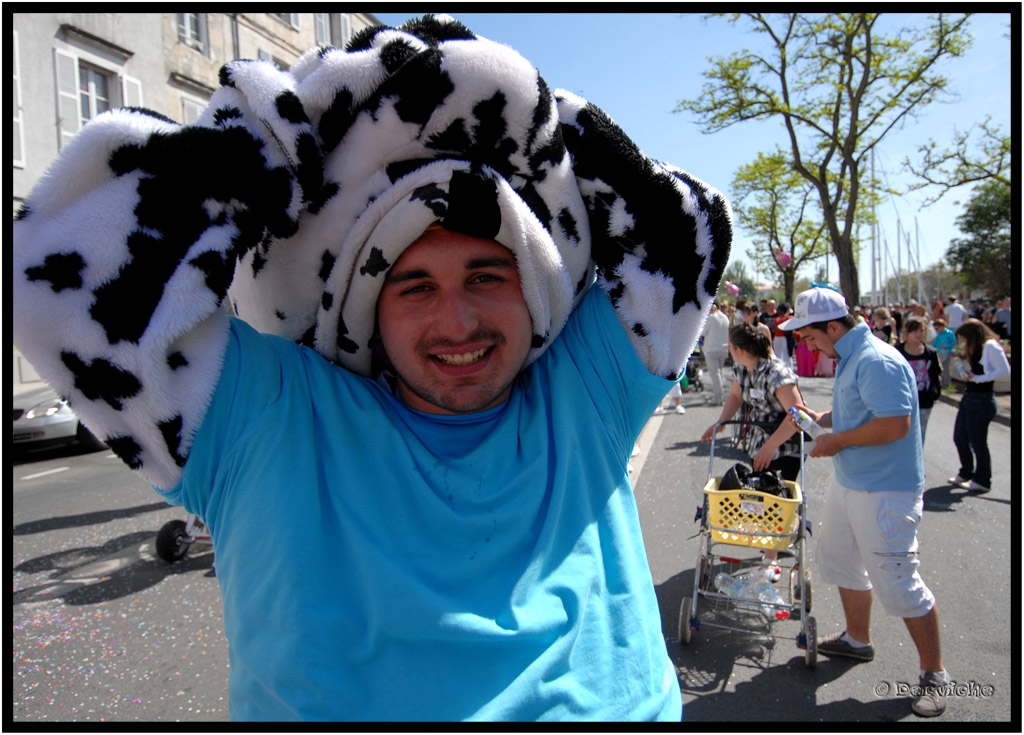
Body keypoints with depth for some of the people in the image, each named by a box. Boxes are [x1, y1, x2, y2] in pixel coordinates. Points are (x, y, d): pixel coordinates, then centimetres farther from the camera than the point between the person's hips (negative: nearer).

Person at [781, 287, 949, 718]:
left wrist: (838, 441, -20)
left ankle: (933, 675, 17)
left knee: (898, 583, -2)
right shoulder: (849, 358, 9)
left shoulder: (877, 361, -23)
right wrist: (822, 419, 7)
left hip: (884, 491, -11)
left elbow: (895, 424, -30)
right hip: (848, 482, 11)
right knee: (840, 559, 21)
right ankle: (857, 640, 41)